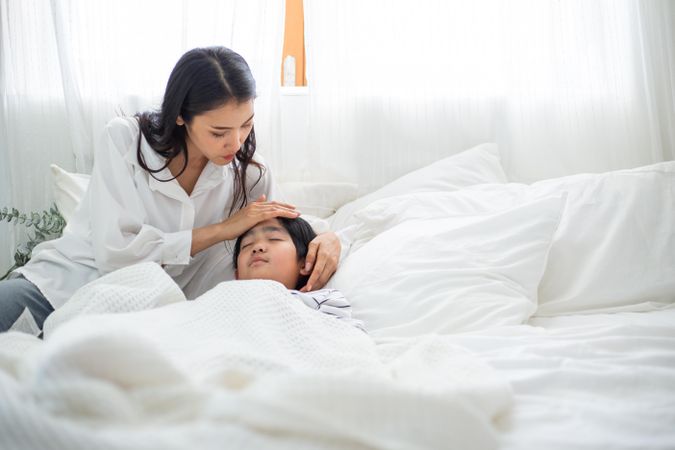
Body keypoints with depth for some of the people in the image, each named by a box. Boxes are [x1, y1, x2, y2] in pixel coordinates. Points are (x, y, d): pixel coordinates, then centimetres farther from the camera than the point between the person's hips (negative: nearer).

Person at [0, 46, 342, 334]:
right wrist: (221, 229, -18)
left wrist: (326, 238, -15)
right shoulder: (124, 138, -12)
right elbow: (114, 252, -19)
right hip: (63, 282, -1)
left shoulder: (249, 176, -3)